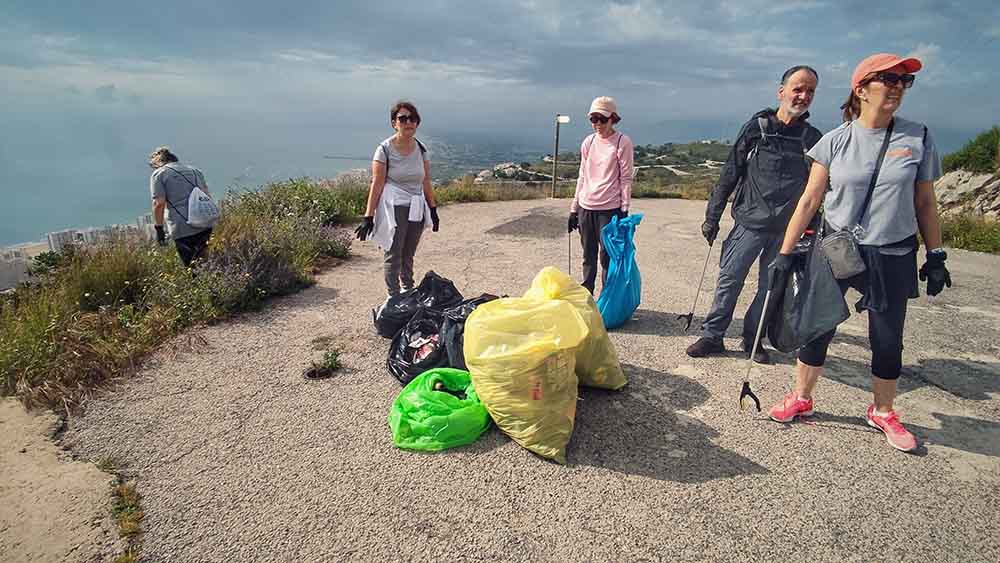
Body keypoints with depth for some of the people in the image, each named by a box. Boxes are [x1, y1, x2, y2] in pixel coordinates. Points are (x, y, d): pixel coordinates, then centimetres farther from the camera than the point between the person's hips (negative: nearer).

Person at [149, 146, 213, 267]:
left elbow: (159, 203, -7)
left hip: (182, 230, -5)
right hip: (205, 225, 5)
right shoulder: (194, 170, 21)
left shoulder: (158, 174, 3)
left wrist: (158, 228, 0)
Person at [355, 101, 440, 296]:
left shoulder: (420, 149, 7)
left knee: (408, 256, 13)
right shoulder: (385, 149, -7)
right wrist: (368, 217, -13)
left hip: (417, 208, 5)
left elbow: (426, 183, 13)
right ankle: (393, 297, 5)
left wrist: (433, 209, 13)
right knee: (394, 254, -4)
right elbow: (376, 185, -10)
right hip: (393, 208, -4)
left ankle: (408, 292, 26)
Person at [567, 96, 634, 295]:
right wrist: (574, 208, 13)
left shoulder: (622, 142, -3)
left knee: (607, 256, -1)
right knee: (588, 256, 11)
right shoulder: (588, 142, 10)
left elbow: (626, 178, -4)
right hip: (586, 207, 5)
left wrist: (624, 210, -9)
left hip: (609, 209, -5)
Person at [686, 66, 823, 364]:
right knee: (729, 280, -1)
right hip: (750, 222, -2)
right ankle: (712, 336, 11)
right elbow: (730, 174, 0)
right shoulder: (756, 128, 0)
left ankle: (753, 339, 24)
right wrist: (712, 217, -1)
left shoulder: (813, 138, 6)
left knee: (771, 288, 9)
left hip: (787, 229, 2)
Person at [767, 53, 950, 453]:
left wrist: (936, 256, 5)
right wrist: (785, 252, -7)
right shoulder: (835, 141, -4)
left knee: (888, 340, 9)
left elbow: (925, 204, 6)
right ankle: (801, 398, 25)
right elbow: (809, 201, -4)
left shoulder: (917, 138, 0)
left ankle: (882, 412, 30)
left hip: (892, 258, 1)